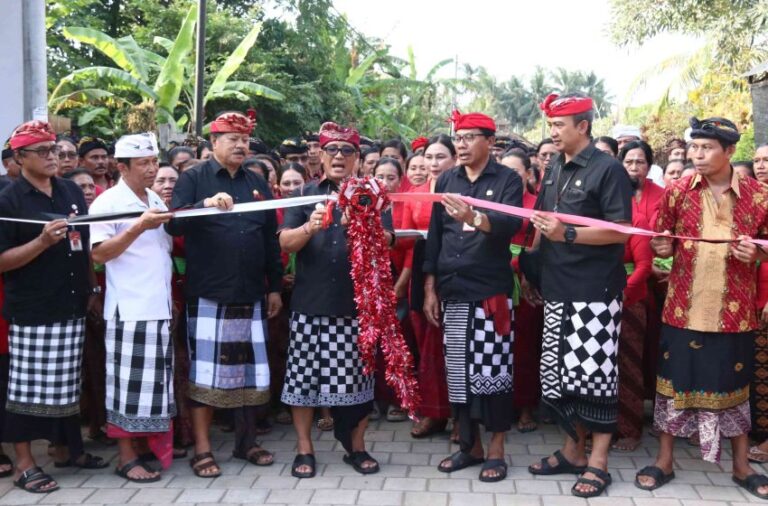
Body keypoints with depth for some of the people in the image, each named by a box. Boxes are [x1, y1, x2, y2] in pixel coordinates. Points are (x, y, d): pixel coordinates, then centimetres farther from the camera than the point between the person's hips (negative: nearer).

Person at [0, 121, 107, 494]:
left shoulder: (72, 191, 10)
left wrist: (91, 290, 14)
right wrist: (43, 242, -23)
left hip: (72, 307, 6)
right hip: (32, 311, -5)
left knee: (68, 385, 15)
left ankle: (70, 449, 28)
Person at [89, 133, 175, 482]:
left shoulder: (157, 202, 15)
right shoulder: (108, 202, -7)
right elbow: (98, 254, -14)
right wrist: (139, 227, -20)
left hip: (160, 307, 7)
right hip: (130, 309, -7)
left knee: (154, 382, 12)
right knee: (129, 384, -2)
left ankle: (149, 444, 22)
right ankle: (126, 457, 7)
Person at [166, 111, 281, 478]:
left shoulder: (257, 184, 14)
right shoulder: (193, 179, 2)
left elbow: (271, 239, 15)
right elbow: (173, 224, -12)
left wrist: (274, 287, 11)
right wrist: (205, 204, -28)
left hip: (250, 295, 4)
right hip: (208, 294, -4)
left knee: (251, 369, 9)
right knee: (205, 370, -1)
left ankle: (246, 441, 23)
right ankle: (202, 448, 8)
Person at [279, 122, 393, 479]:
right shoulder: (305, 194, 9)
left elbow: (386, 240, -6)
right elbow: (285, 243, 0)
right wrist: (309, 227, -20)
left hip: (358, 303, 0)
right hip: (310, 303, 1)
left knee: (357, 375, 5)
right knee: (304, 375, 4)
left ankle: (356, 447, 21)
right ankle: (304, 449, 17)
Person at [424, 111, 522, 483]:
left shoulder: (508, 180, -1)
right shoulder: (446, 181, 11)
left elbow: (511, 224, -18)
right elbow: (434, 236, 11)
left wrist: (474, 218, -38)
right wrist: (430, 288, 6)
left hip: (492, 291, -4)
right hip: (453, 292, 4)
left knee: (493, 370, -1)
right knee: (458, 371, 8)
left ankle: (496, 449, 12)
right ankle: (469, 445, 21)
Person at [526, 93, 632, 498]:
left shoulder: (608, 169, -8)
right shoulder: (553, 170, 13)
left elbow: (621, 231, -15)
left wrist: (567, 235, -23)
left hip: (595, 292, -7)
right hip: (557, 290, 7)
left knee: (595, 374, -2)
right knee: (562, 374, 11)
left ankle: (598, 462, 9)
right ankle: (573, 450, 24)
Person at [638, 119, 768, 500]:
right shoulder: (678, 192, 1)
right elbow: (662, 243, 10)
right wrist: (662, 247, -12)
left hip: (734, 310, 0)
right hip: (683, 307, 1)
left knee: (735, 384, 11)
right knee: (674, 381, 7)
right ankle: (665, 461, 21)